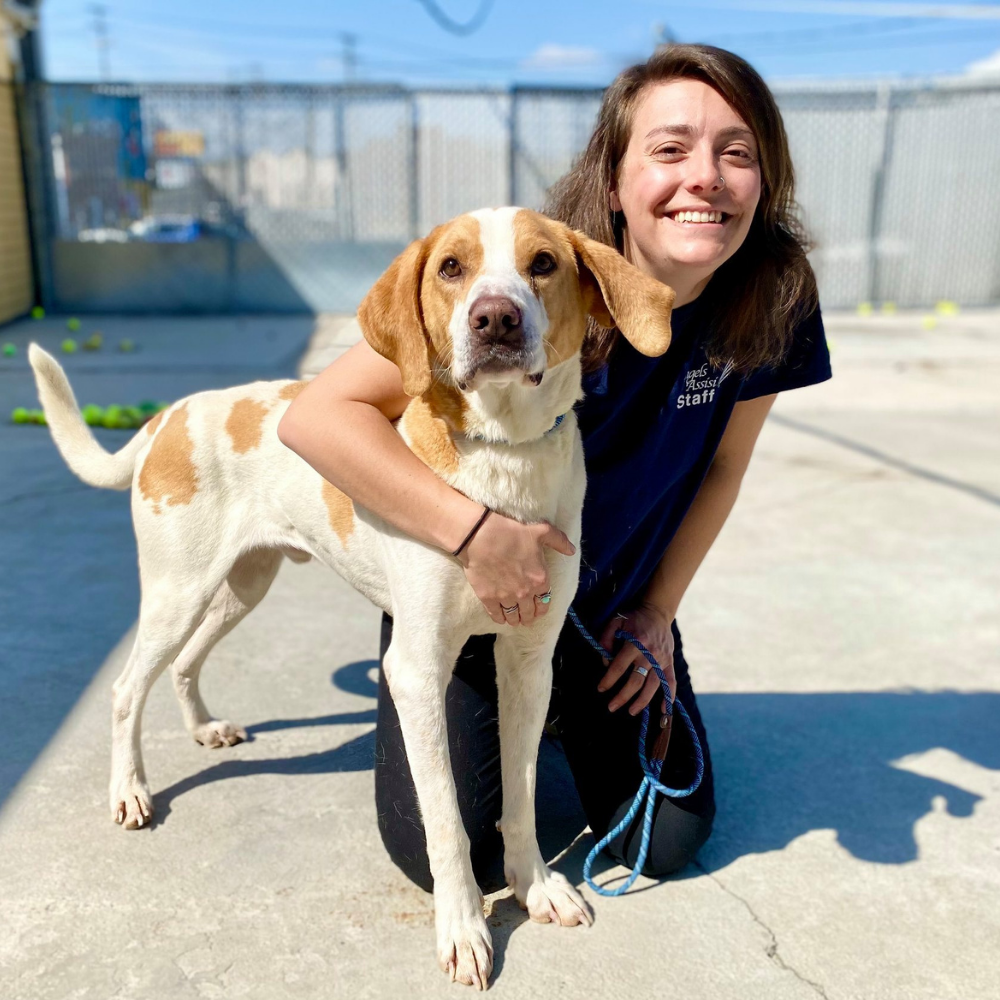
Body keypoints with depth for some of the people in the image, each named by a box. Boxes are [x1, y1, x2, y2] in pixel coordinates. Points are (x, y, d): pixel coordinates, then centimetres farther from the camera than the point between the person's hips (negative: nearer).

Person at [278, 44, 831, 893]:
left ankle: (567, 707, 33)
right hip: (464, 592, -3)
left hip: (614, 598, 4)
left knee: (666, 838, 6)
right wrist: (473, 531, -40)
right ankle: (479, 718, 27)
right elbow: (318, 414, -32)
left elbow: (722, 463, 0)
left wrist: (657, 610, 1)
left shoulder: (772, 302, -17)